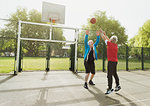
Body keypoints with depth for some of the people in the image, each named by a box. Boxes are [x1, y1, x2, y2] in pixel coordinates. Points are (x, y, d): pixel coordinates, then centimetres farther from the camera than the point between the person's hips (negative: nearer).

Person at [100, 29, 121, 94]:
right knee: (114, 74, 18)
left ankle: (110, 88, -1)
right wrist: (105, 34, 34)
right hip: (115, 61, 9)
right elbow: (109, 40, 25)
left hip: (111, 61, -9)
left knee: (109, 75, -5)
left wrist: (101, 32, 17)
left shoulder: (110, 44, -10)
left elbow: (104, 39, 3)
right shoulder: (115, 45, 11)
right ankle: (118, 85, 27)